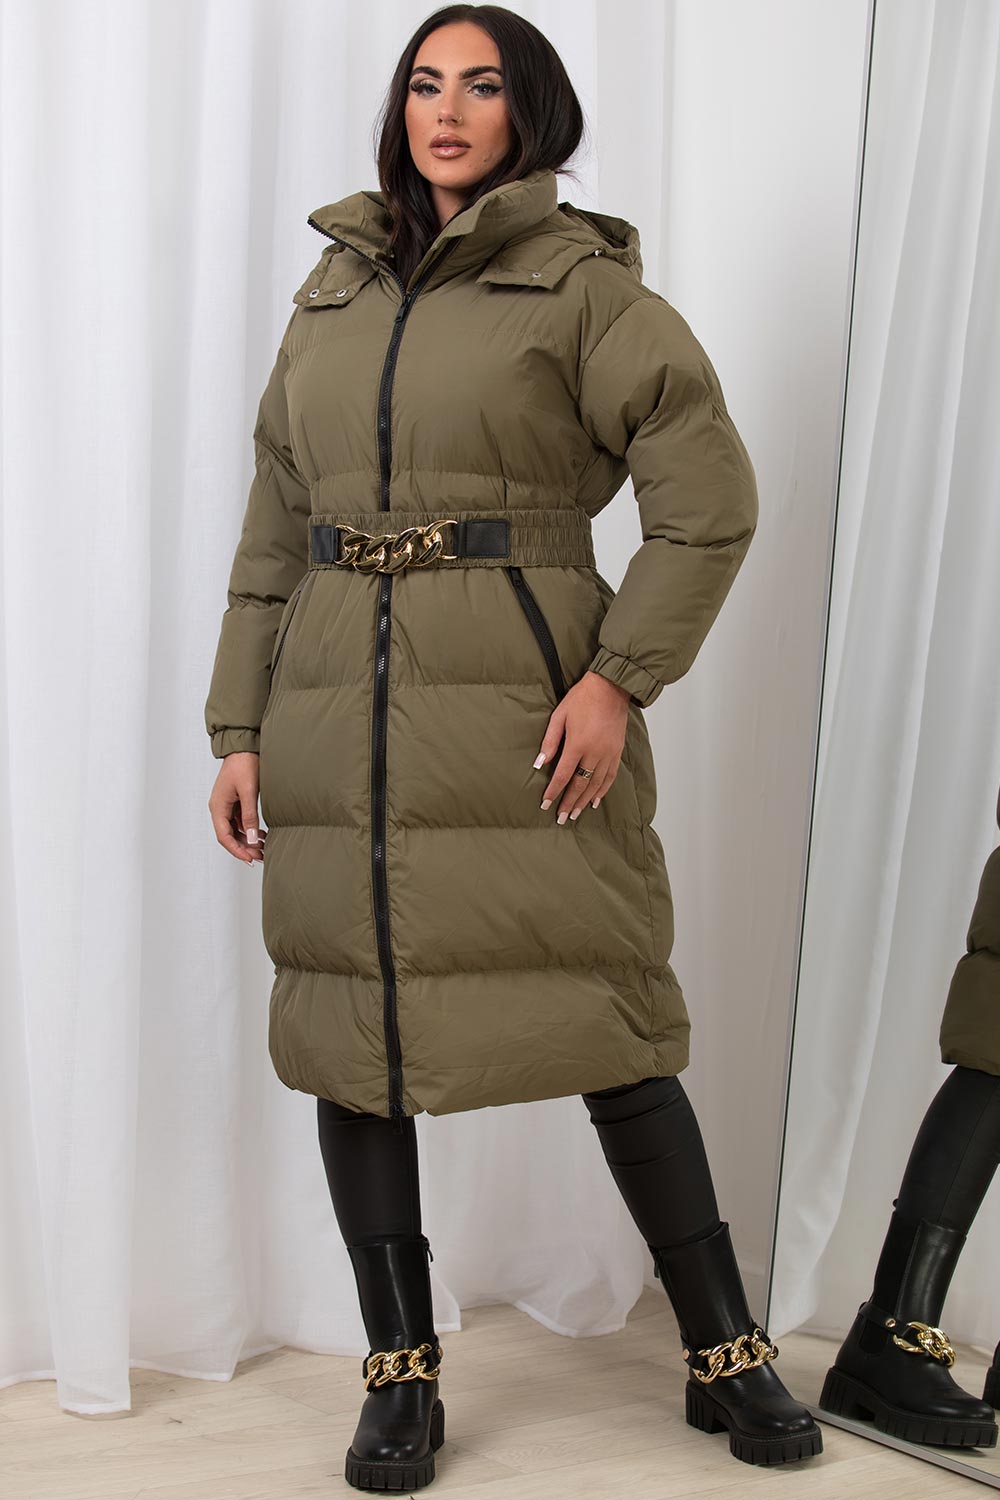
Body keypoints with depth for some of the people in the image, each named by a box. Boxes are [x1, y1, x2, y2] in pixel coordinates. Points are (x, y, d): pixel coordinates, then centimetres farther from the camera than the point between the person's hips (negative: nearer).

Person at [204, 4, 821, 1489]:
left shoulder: (583, 282, 0)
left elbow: (708, 493, -6)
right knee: (351, 1033, 5)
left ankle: (728, 1356, 17)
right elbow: (273, 530, 14)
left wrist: (621, 676, -15)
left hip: (524, 709, -4)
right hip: (339, 721, 5)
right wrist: (240, 727, 8)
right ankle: (400, 1374, 20)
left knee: (607, 1029, 0)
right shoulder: (333, 291, 14)